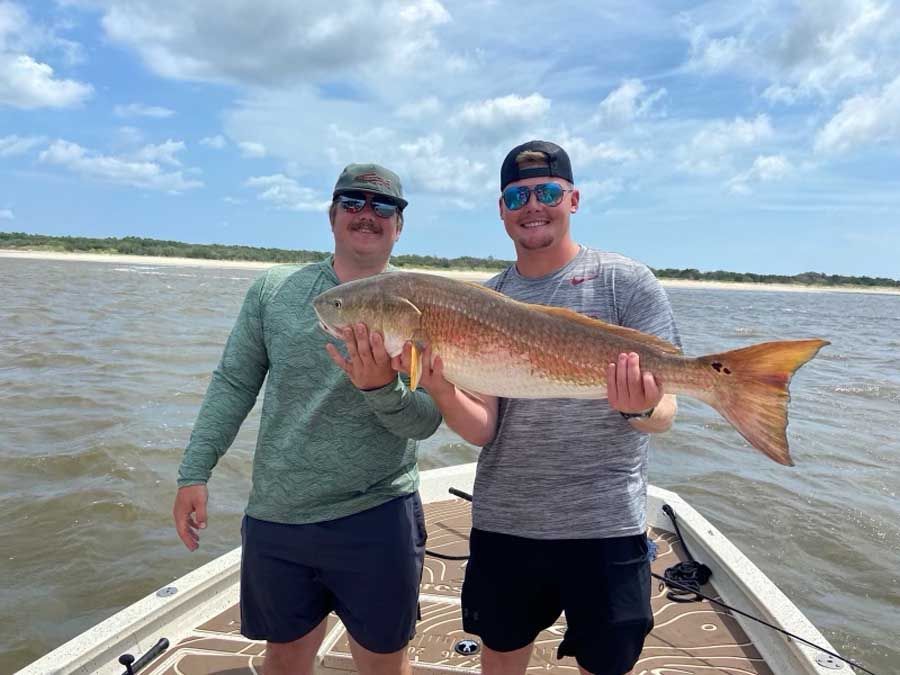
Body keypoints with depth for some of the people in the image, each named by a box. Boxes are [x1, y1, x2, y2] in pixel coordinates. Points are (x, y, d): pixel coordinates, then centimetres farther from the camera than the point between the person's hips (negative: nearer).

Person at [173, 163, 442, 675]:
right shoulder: (275, 288, 4)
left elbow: (425, 421, -10)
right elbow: (233, 384, 5)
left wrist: (382, 389, -29)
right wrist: (194, 472, 0)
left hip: (377, 518, -2)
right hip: (274, 518, 3)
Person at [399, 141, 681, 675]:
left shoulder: (628, 282, -6)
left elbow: (664, 410, -9)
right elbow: (482, 429, -3)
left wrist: (641, 409, -32)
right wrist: (443, 395, -23)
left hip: (606, 526, -3)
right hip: (502, 524, 3)